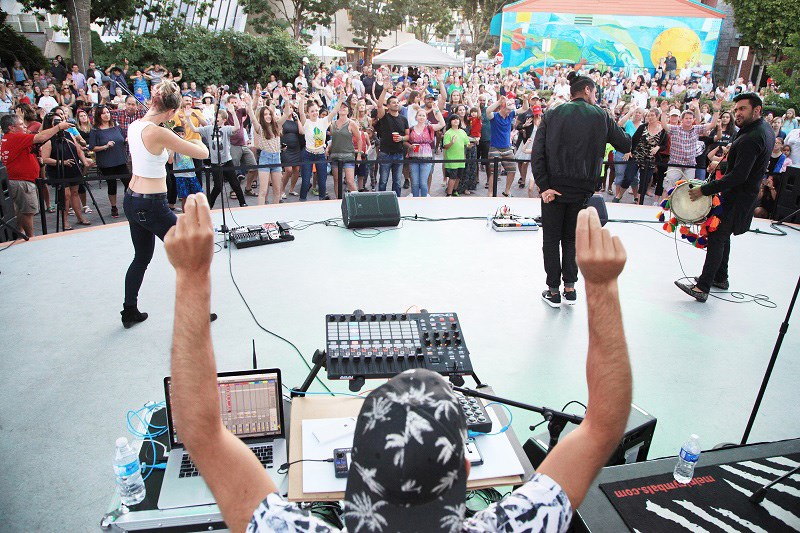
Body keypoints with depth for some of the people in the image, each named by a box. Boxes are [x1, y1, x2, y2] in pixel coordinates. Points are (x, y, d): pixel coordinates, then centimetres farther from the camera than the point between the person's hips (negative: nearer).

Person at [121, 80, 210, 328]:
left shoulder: (134, 126, 5)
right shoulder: (159, 133, -22)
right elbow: (203, 153, -17)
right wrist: (198, 143, 3)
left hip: (132, 200, 9)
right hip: (152, 205, -9)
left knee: (141, 258, 22)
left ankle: (130, 312, 31)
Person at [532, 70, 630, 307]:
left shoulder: (552, 115, 0)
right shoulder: (601, 116, 0)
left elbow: (537, 152, -11)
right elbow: (626, 146, 6)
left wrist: (543, 186, -13)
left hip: (554, 188, -1)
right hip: (582, 190, 1)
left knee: (551, 239, 10)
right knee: (571, 238, 18)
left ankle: (554, 291, 12)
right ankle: (570, 287, 15)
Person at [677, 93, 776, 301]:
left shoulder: (751, 139, -25)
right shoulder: (766, 129, 8)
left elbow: (738, 176, -30)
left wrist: (705, 190, -28)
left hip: (737, 197, -10)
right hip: (747, 193, 10)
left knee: (717, 238, -8)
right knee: (722, 235, 20)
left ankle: (702, 288, -6)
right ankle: (720, 278, 32)